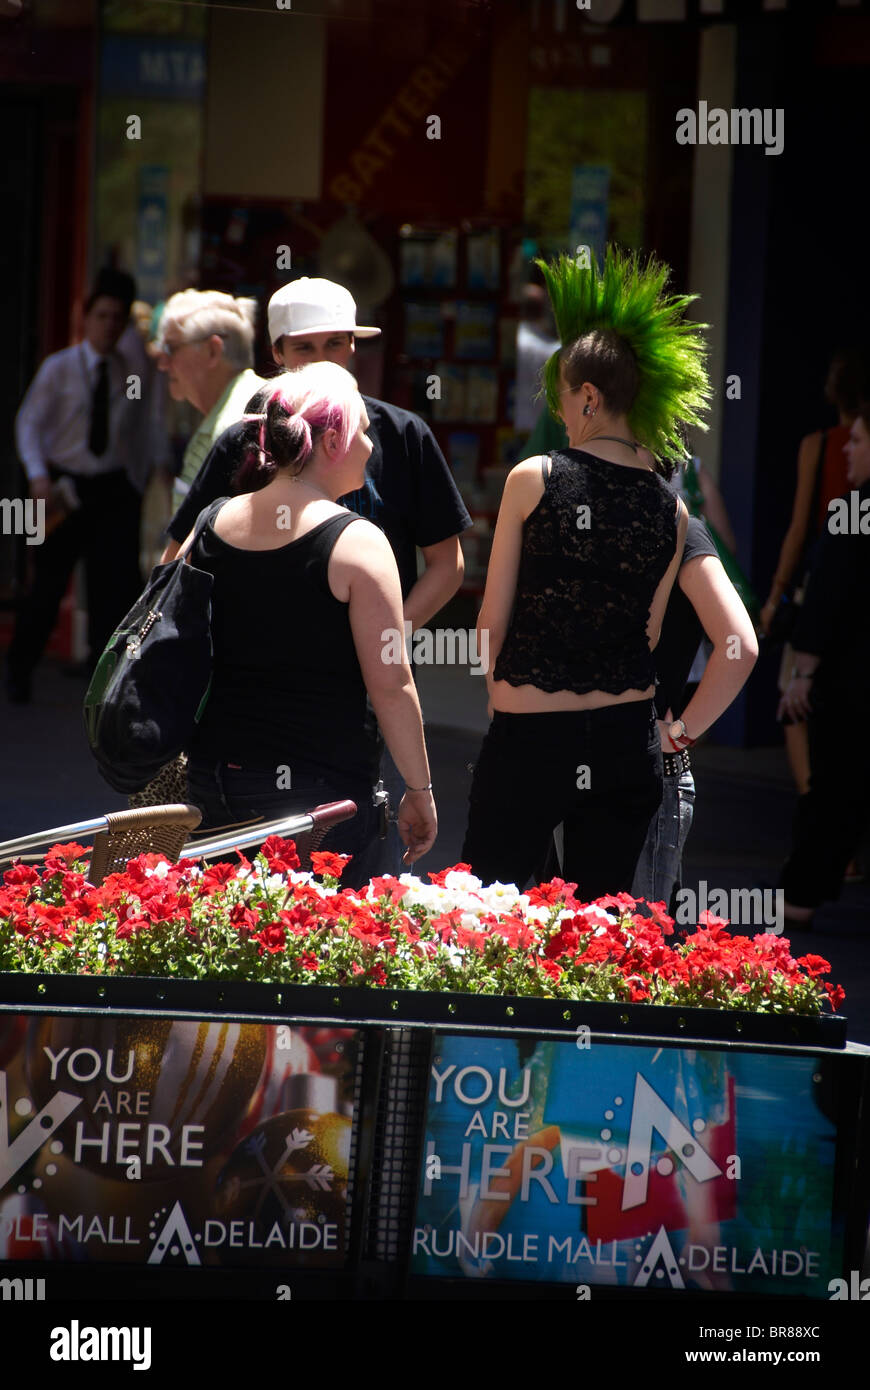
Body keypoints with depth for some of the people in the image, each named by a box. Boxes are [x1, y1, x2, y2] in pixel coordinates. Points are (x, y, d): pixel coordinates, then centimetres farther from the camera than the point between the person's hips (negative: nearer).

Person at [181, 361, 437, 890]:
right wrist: (419, 791, -4)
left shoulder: (213, 525, 6)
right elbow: (391, 684, -13)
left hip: (215, 779, 6)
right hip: (319, 785, -6)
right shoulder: (355, 543, -12)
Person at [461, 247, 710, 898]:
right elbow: (649, 634, 5)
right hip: (629, 740, 4)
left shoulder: (534, 479, -8)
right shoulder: (671, 509, 1)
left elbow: (493, 621, -3)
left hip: (529, 739, -4)